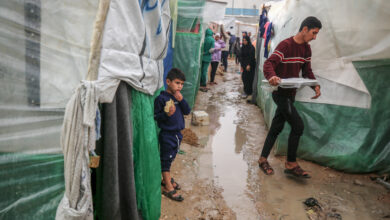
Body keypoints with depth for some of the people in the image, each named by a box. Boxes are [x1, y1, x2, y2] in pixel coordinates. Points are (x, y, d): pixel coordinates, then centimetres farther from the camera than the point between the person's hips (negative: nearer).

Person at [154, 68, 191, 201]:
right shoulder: (161, 98, -14)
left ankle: (167, 179, 38)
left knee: (171, 157, 20)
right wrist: (167, 114, -30)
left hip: (177, 133, 7)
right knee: (166, 159, 2)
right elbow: (155, 116, -14)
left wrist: (181, 100, -12)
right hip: (167, 134, -7)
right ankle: (168, 188, 11)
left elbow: (187, 111, 2)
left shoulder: (178, 97, 7)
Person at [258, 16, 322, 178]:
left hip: (291, 93, 8)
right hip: (280, 92, -8)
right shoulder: (286, 45, -14)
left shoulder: (306, 48, 12)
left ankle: (263, 159, 25)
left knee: (277, 127, 12)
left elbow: (307, 71, 14)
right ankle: (291, 164, 4)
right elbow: (269, 63, -24)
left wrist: (315, 85, -4)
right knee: (298, 126, -11)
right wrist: (271, 76, -46)